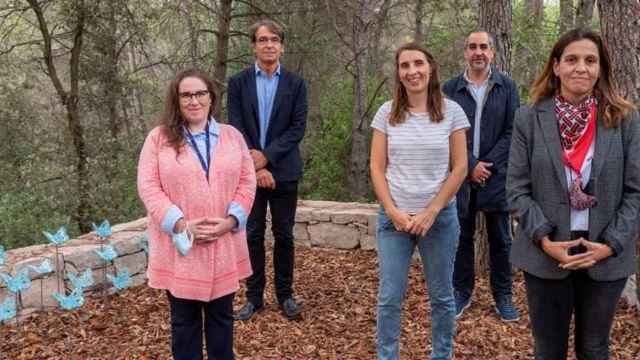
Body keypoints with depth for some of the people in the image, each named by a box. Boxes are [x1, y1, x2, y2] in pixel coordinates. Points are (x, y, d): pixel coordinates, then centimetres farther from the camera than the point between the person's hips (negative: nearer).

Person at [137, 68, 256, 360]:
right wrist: (180, 224, -17)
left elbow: (246, 181, 4)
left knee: (221, 315, 14)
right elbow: (148, 186, -7)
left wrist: (230, 221, -11)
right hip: (179, 247, -2)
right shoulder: (159, 138, -1)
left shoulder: (232, 135, 7)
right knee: (184, 319, 12)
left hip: (223, 245, 2)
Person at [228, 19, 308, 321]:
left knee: (284, 235, 7)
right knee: (253, 235, 7)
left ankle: (285, 295, 20)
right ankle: (254, 297, 18)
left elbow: (298, 128, -4)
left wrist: (266, 156, -14)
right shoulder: (238, 82, 3)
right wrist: (255, 166, -12)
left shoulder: (295, 84, 3)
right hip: (249, 171, 0)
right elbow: (235, 128, -3)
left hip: (283, 171, 0)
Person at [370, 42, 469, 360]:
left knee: (441, 296, 12)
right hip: (394, 218, 1)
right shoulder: (387, 113, 1)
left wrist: (431, 212, -9)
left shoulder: (452, 112, -2)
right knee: (389, 298, 6)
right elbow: (377, 168, 1)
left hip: (440, 217, 0)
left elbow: (459, 168, -3)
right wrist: (393, 212, -8)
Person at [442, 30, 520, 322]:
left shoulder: (506, 86, 2)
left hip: (496, 174, 0)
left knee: (500, 239, 8)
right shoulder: (450, 89, 1)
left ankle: (503, 296, 21)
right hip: (461, 174, 0)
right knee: (462, 237, 10)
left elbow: (512, 131, -2)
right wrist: (471, 166, -11)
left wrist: (488, 164, -11)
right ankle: (462, 292, 24)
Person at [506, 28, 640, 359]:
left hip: (606, 259, 1)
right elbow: (517, 190, -4)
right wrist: (545, 240, -15)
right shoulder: (529, 118, -3)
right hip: (545, 256, 0)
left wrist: (610, 245, -12)